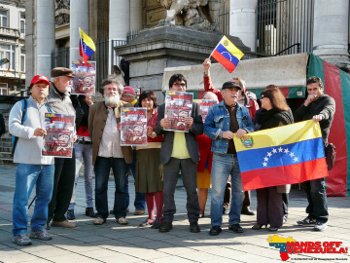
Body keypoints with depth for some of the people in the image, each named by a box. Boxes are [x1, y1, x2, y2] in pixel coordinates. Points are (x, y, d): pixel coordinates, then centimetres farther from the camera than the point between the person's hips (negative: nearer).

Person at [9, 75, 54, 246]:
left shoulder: (51, 109, 19)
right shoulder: (21, 106, 4)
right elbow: (13, 126, -9)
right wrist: (32, 131, -24)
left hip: (48, 160, 6)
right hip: (27, 160, -5)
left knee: (44, 196, 9)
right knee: (22, 197, -4)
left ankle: (38, 228, 20)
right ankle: (19, 232, 2)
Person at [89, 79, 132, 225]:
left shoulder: (127, 107, 5)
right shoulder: (95, 108, 9)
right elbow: (91, 128, 11)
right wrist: (96, 145, 7)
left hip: (121, 153, -1)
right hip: (101, 153, 1)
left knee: (121, 186, 6)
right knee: (100, 186, 6)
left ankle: (120, 214, 16)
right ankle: (101, 214, 16)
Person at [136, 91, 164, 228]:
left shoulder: (159, 114, 3)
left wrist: (153, 134, -20)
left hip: (156, 151, -4)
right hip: (141, 151, 5)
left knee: (157, 184, -8)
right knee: (146, 186, 6)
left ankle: (159, 217, -5)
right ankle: (150, 217, 12)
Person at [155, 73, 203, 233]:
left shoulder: (194, 106, 9)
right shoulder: (163, 107, 10)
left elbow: (201, 129, 4)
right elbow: (157, 132, 6)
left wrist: (192, 125, -17)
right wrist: (161, 125, -16)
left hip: (189, 154, 0)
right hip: (170, 154, 0)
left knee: (192, 190, 5)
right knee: (167, 190, 2)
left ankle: (193, 220, 13)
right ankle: (167, 220, 11)